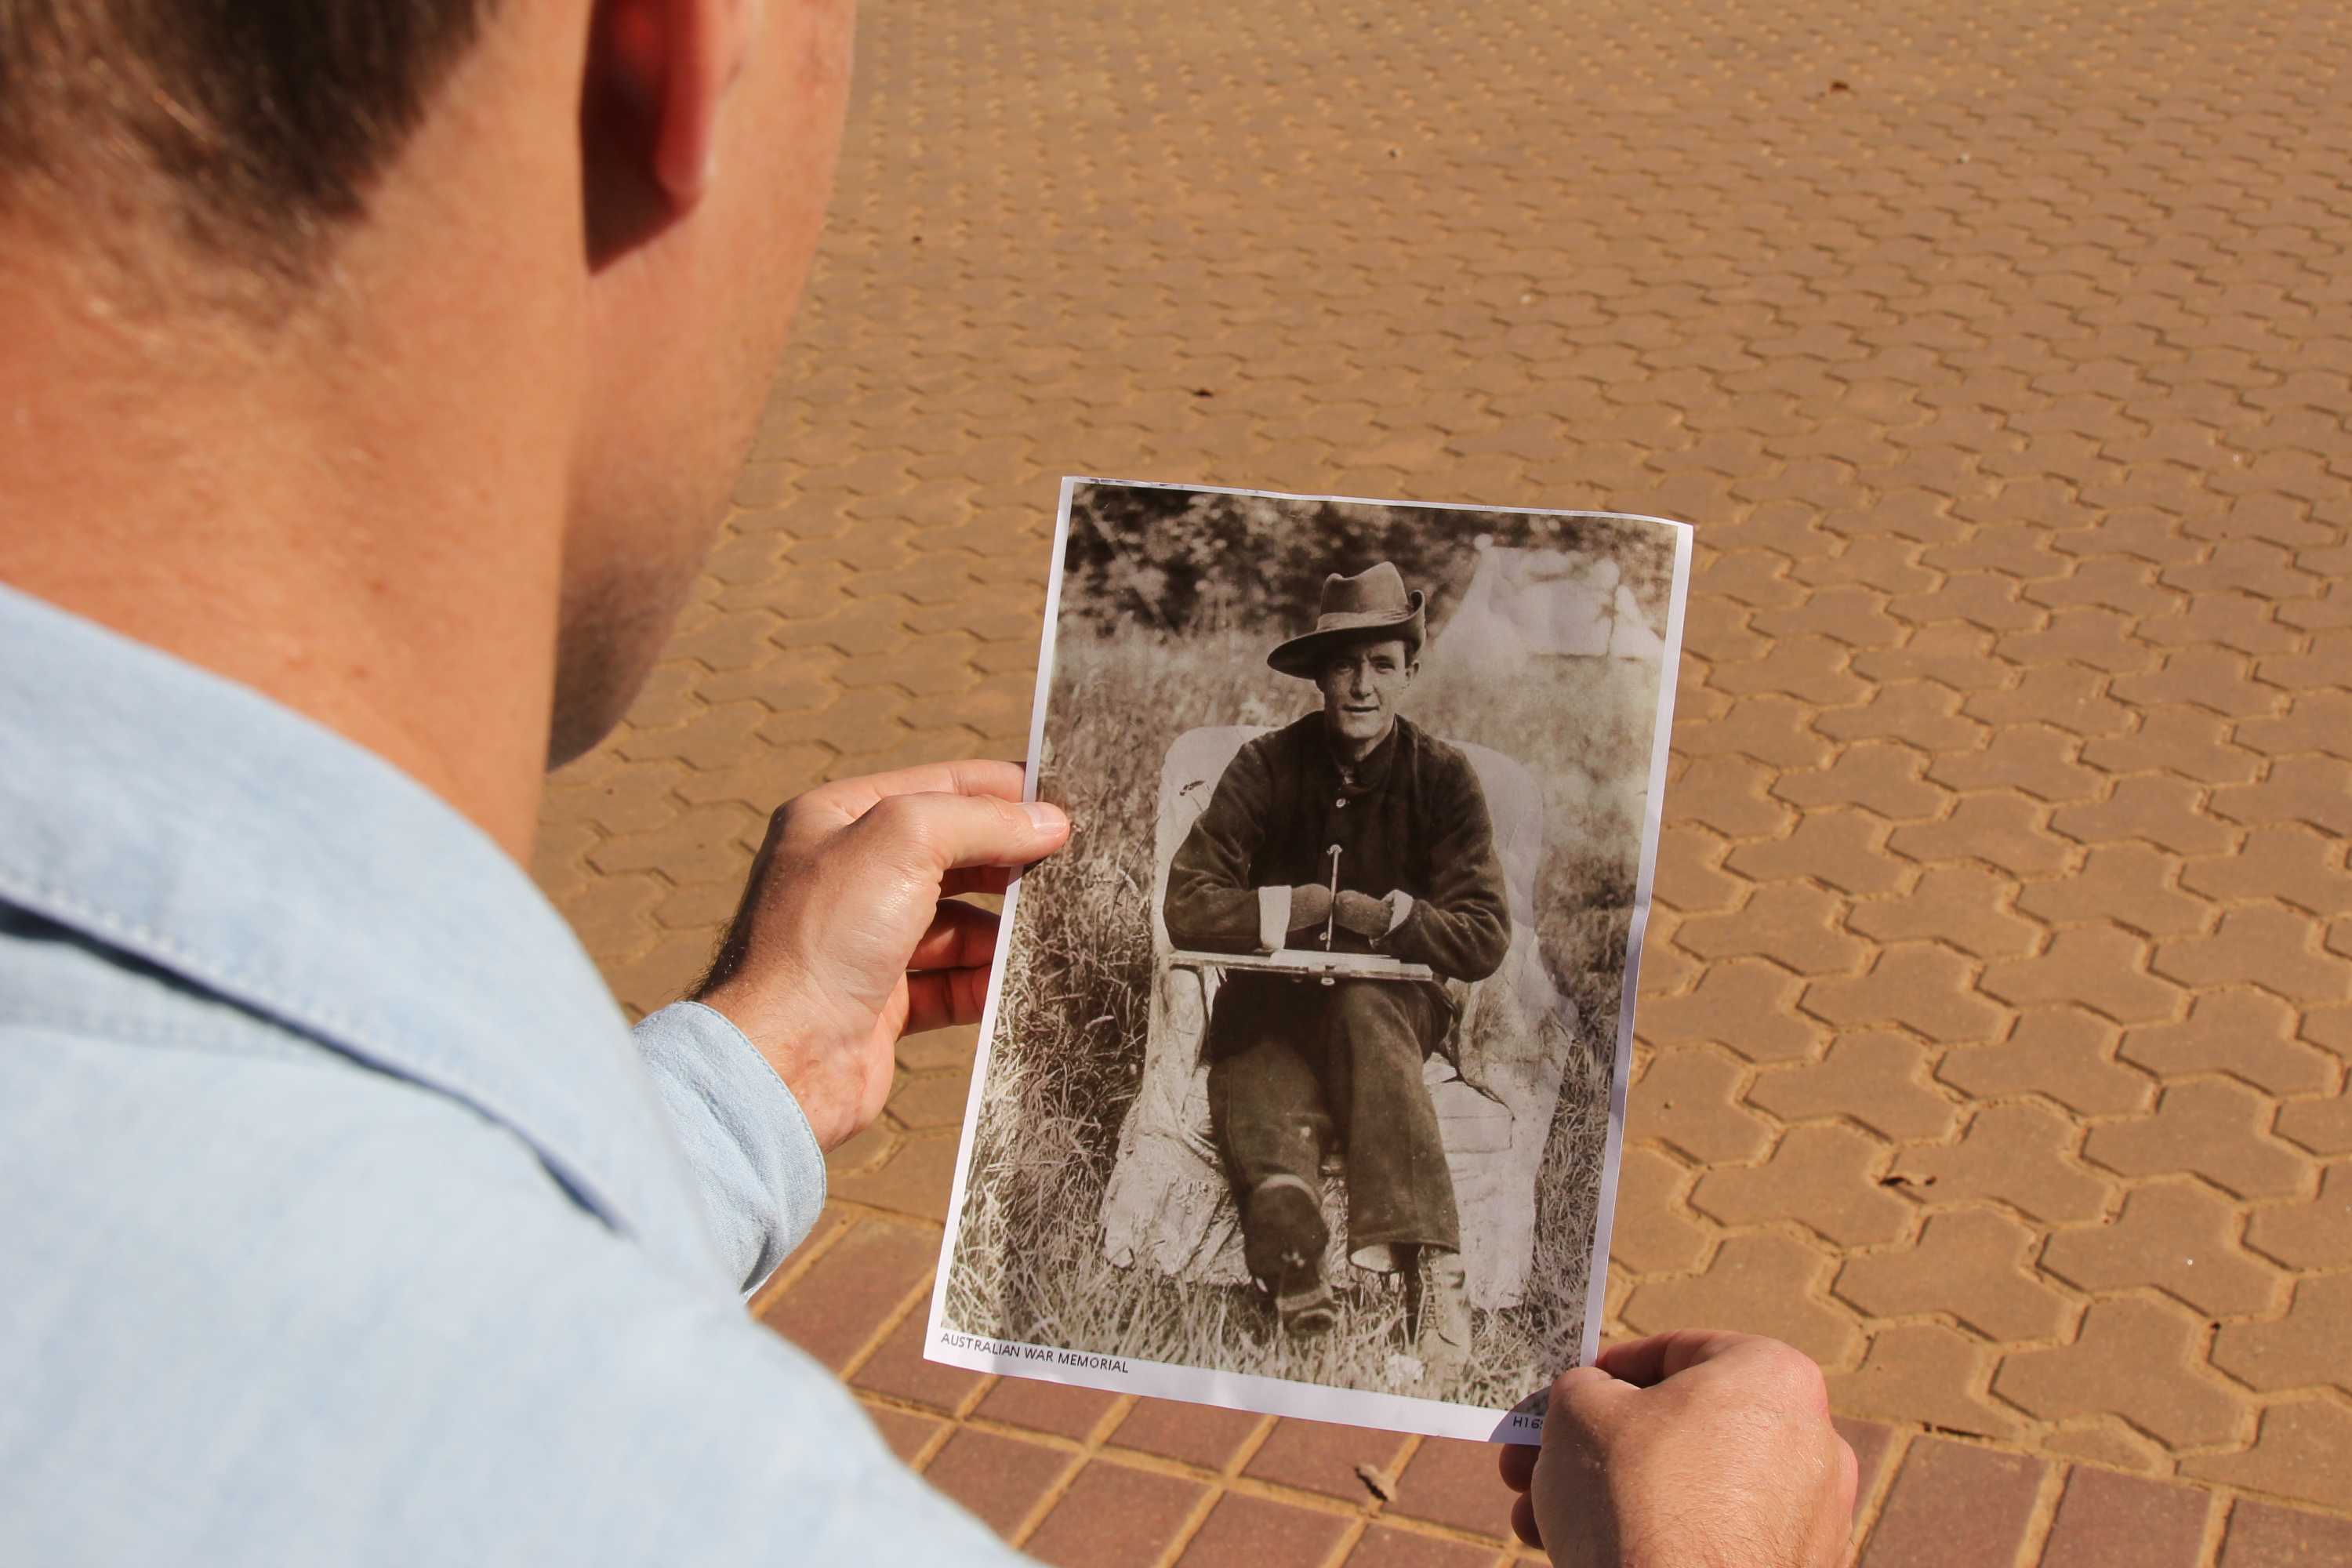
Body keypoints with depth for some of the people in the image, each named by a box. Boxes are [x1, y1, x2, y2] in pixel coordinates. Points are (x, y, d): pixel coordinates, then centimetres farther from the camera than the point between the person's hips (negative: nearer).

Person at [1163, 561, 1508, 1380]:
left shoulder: (1443, 777, -1)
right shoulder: (1268, 766, -4)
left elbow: (1484, 940, -6)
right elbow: (1188, 910, -10)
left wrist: (1368, 912, -16)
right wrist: (1316, 904, -16)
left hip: (1391, 1009, 1)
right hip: (1269, 1013, -1)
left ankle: (1430, 1267, -41)